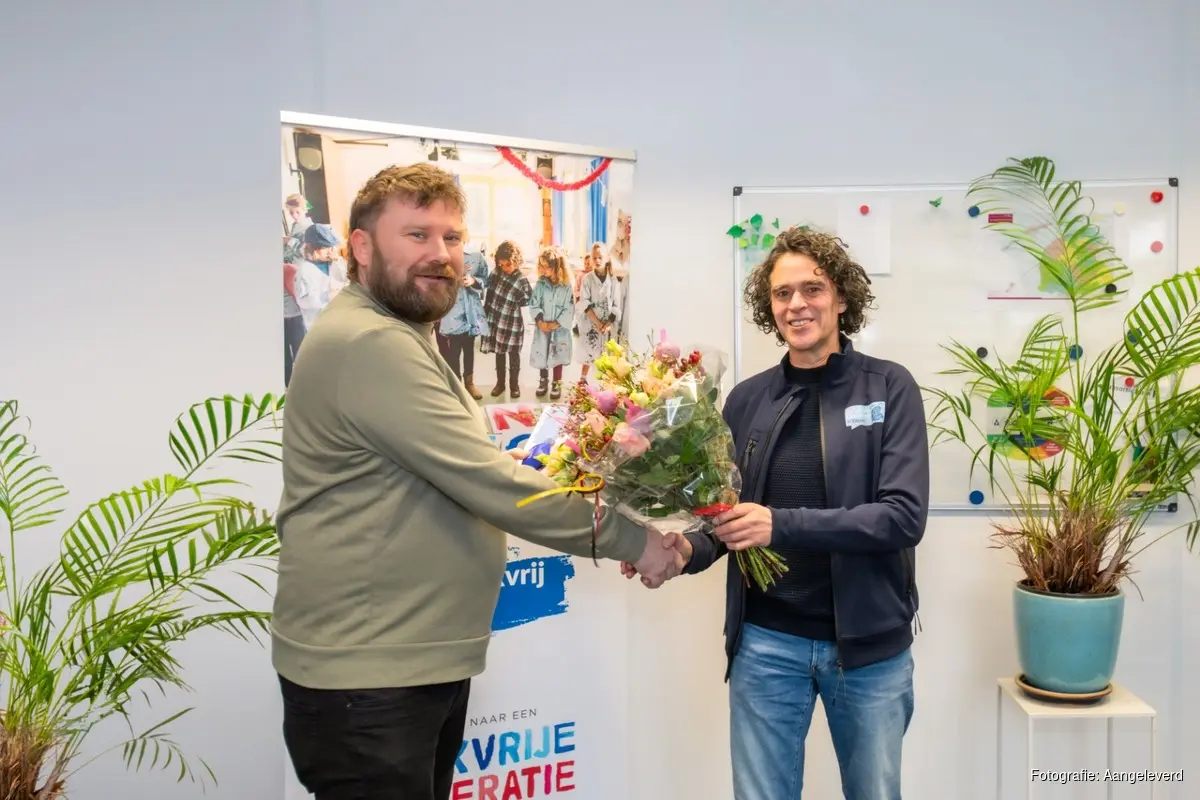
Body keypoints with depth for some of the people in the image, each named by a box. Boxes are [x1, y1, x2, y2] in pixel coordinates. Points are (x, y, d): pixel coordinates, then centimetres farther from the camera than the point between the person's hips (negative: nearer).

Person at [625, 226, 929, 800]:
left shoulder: (889, 387, -6)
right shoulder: (746, 399, 1)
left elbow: (904, 516, -16)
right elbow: (727, 515, 8)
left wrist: (782, 525, -26)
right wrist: (689, 550, -14)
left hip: (868, 643, -1)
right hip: (766, 642, 2)